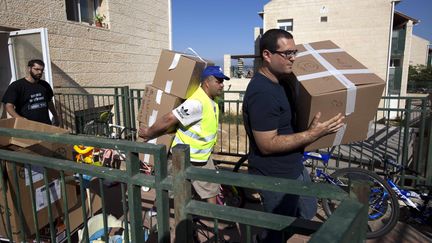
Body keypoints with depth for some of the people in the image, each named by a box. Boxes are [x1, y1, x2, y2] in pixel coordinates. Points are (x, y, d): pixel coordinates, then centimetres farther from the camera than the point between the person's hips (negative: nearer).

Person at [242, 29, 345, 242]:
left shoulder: (282, 80, 3)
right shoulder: (262, 93, -28)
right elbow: (267, 145, -28)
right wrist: (313, 134, -29)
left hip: (295, 168, 9)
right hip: (276, 178, -9)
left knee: (307, 213, 29)